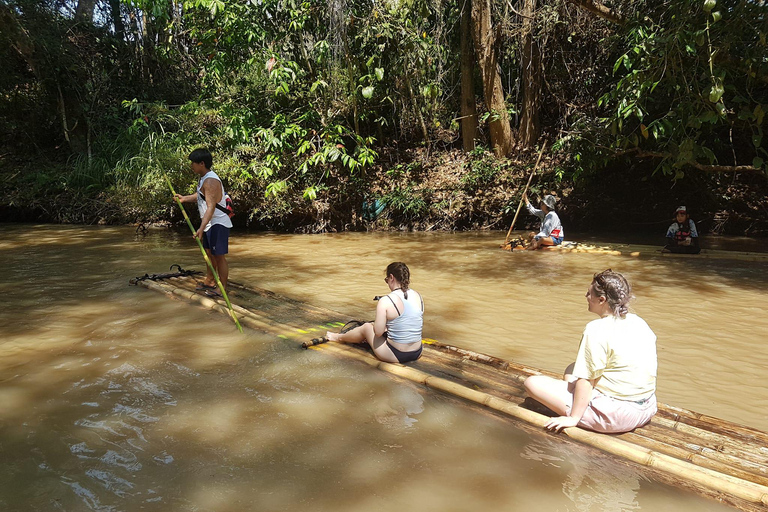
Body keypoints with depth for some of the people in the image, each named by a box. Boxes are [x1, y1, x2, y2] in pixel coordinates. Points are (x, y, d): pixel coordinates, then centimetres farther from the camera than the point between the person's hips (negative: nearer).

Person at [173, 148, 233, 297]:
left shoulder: (211, 181, -23)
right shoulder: (204, 178, 10)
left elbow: (211, 207, -32)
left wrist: (201, 227, -39)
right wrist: (184, 198, 29)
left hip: (218, 224, -11)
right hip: (209, 224, 11)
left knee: (219, 256, -5)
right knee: (209, 253, 20)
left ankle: (222, 288, 3)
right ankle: (209, 282, 35)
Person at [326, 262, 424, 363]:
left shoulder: (385, 301, -19)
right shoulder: (417, 296, -2)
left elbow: (378, 332, -18)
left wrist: (375, 323, 4)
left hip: (395, 355, -5)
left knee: (366, 327, 22)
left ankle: (339, 337, 51)